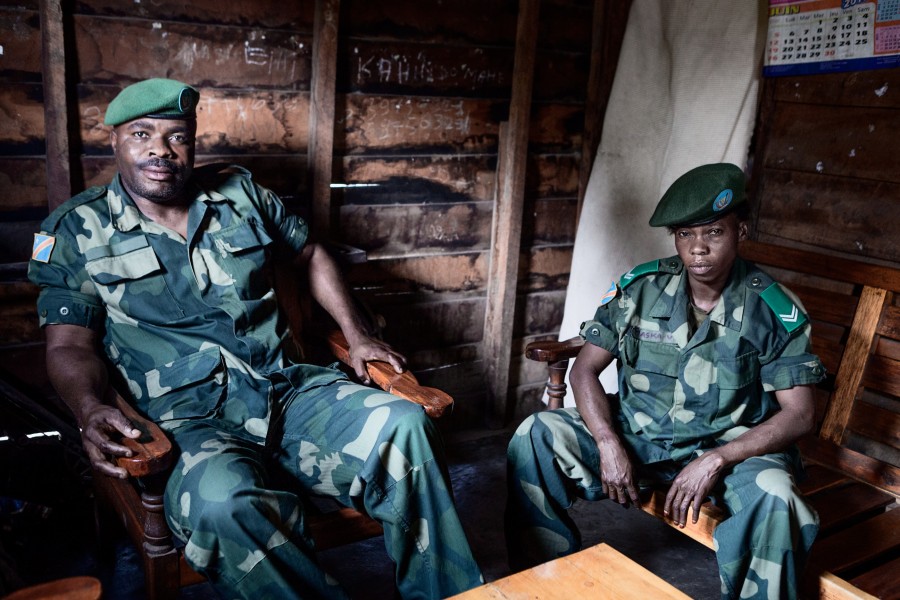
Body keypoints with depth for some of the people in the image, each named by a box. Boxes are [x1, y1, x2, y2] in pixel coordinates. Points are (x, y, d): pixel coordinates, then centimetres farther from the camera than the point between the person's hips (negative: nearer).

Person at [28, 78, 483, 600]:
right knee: (219, 500, -39)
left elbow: (311, 256, 25)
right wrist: (89, 410, -19)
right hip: (190, 418, -2)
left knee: (404, 425, -24)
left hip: (289, 387, 3)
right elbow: (71, 345, 3)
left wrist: (357, 336, 13)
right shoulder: (77, 232, 8)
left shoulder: (240, 195, 14)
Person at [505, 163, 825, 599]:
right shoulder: (640, 288, -4)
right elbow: (584, 370, -3)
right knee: (535, 435, -17)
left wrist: (716, 460, -23)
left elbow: (799, 413, -10)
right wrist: (609, 445, -19)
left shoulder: (773, 310, -9)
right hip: (635, 433, 3)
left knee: (773, 497, -35)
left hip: (727, 448, -2)